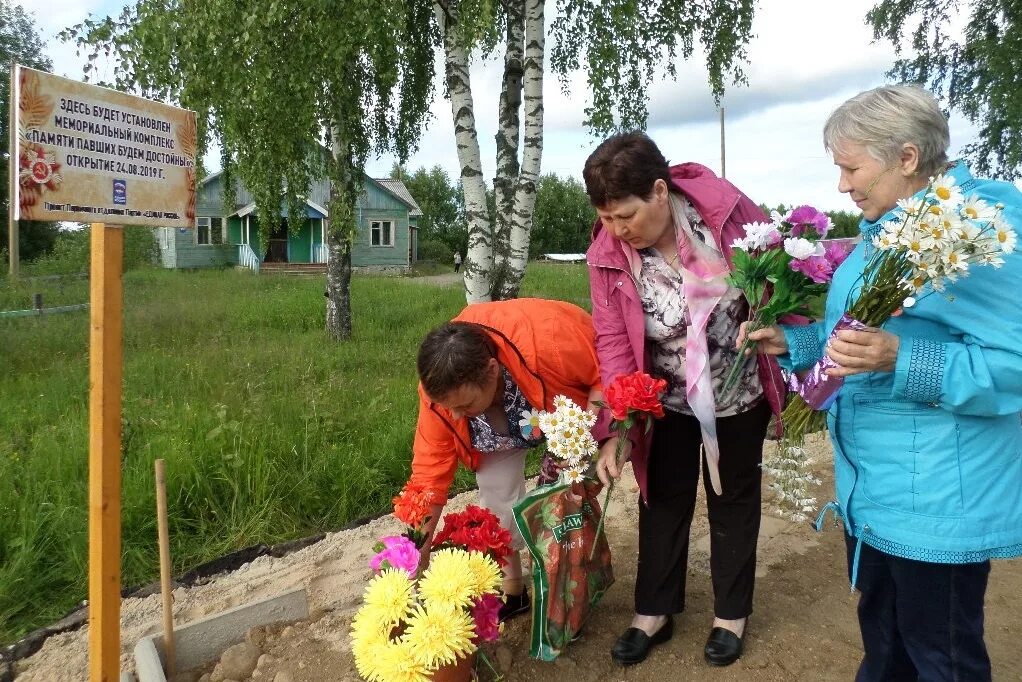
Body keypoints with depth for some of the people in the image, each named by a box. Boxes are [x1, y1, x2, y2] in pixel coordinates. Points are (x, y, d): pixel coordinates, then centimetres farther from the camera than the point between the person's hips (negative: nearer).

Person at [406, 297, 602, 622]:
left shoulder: (549, 343, -46)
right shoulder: (442, 386, -32)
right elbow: (430, 470, -24)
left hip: (569, 402, -2)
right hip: (500, 413, 3)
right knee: (495, 485, -7)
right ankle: (511, 588, 13)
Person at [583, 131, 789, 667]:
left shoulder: (726, 209, -23)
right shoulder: (607, 253, -18)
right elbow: (613, 342, -17)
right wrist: (616, 429, -23)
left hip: (739, 393, 0)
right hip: (667, 400, 1)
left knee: (733, 499, 16)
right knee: (662, 500, 13)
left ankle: (731, 614, 35)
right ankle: (654, 612, 33)